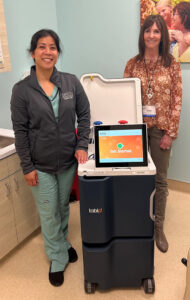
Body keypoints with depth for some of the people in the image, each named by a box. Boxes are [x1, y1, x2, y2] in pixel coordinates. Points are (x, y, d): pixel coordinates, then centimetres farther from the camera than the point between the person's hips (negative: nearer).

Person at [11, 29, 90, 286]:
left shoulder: (71, 82, -4)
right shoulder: (21, 89, -10)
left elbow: (84, 115, 3)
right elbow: (20, 131, -8)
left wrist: (82, 145, -7)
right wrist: (27, 167, -9)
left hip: (68, 160, 2)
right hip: (41, 165, -2)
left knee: (63, 206, 21)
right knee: (49, 213, 11)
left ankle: (62, 242, 47)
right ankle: (58, 258, 32)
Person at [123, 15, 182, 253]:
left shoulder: (172, 65, 0)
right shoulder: (132, 64, 4)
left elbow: (177, 101, -2)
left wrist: (170, 133, -8)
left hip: (161, 128, -1)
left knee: (160, 179, 6)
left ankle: (158, 227, 21)